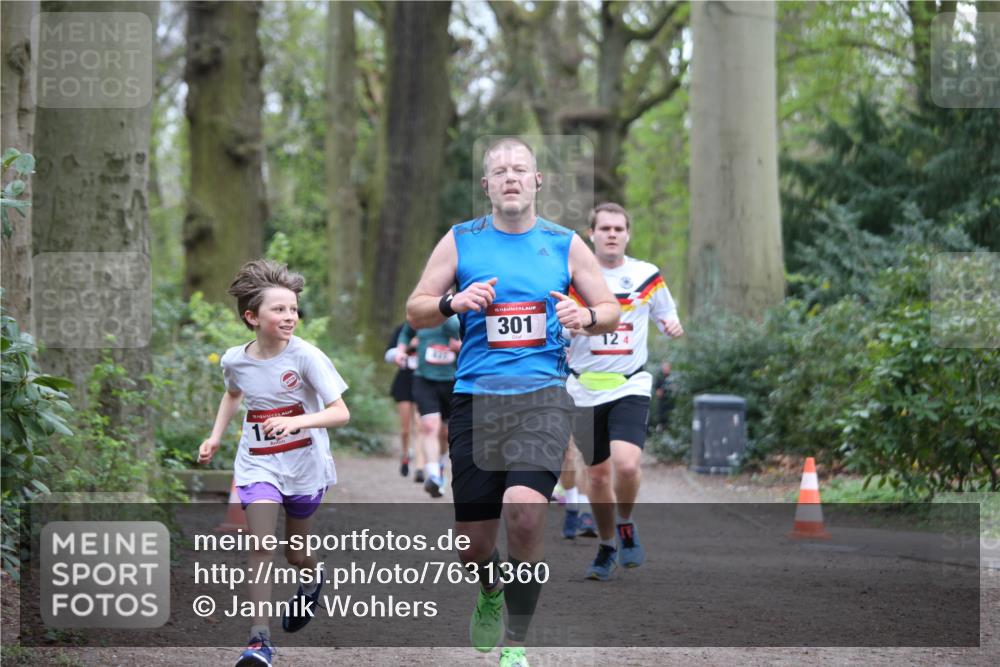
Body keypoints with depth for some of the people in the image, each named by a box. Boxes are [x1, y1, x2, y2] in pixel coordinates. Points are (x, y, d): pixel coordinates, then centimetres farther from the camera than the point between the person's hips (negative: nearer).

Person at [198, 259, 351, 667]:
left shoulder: (306, 357, -17)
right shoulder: (235, 360, -4)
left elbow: (340, 413, -20)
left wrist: (296, 421, -34)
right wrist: (215, 437, 14)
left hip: (304, 466, -1)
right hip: (258, 465, 1)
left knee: (295, 553, 14)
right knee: (262, 547, -15)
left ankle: (312, 580, 50)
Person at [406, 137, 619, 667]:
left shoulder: (565, 245, 9)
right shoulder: (460, 241, 9)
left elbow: (611, 311, 15)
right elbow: (414, 312, 10)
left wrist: (587, 317, -8)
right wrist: (453, 302, -10)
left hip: (541, 394, -1)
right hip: (475, 397, 1)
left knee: (525, 510, -26)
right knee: (473, 541, 2)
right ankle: (490, 593, 41)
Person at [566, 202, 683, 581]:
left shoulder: (647, 276, 3)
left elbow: (666, 315, 16)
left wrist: (672, 326, -7)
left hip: (630, 386, -1)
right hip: (585, 389, 1)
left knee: (626, 463, -22)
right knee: (598, 473, 7)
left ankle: (626, 527, 6)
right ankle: (606, 547, 28)